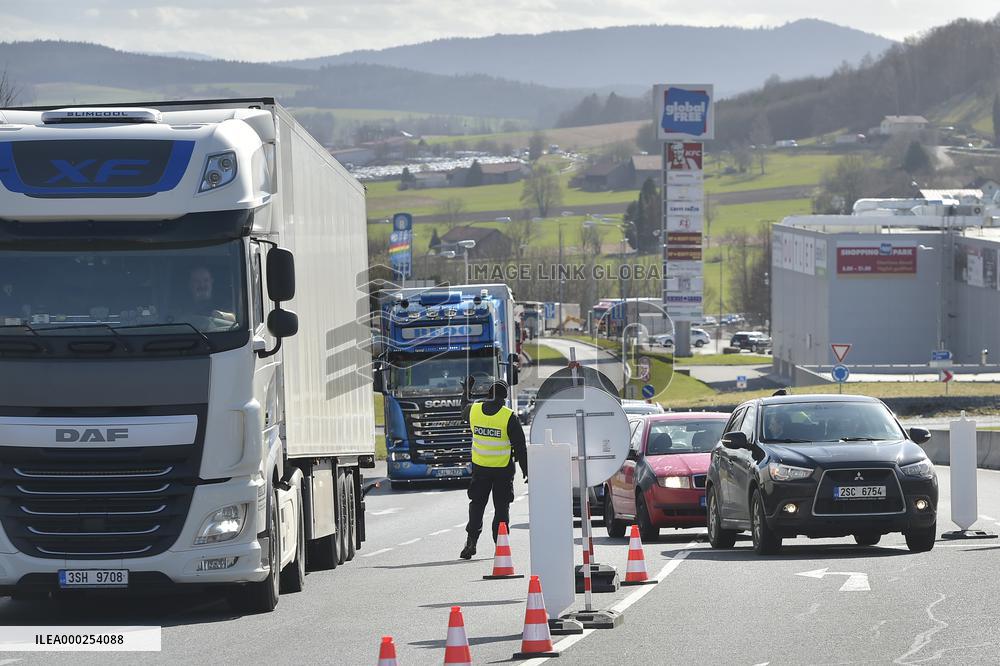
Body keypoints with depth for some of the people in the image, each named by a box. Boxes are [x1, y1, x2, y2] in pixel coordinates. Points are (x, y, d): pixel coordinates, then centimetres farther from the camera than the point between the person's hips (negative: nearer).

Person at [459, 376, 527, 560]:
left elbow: (465, 412, 23)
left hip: (480, 468, 3)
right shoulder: (509, 417, -16)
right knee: (501, 507, 7)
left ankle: (471, 541, 2)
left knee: (477, 504, 14)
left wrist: (466, 392, 39)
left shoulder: (474, 410, -6)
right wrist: (526, 471, -2)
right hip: (503, 469, -3)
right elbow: (520, 446, -11)